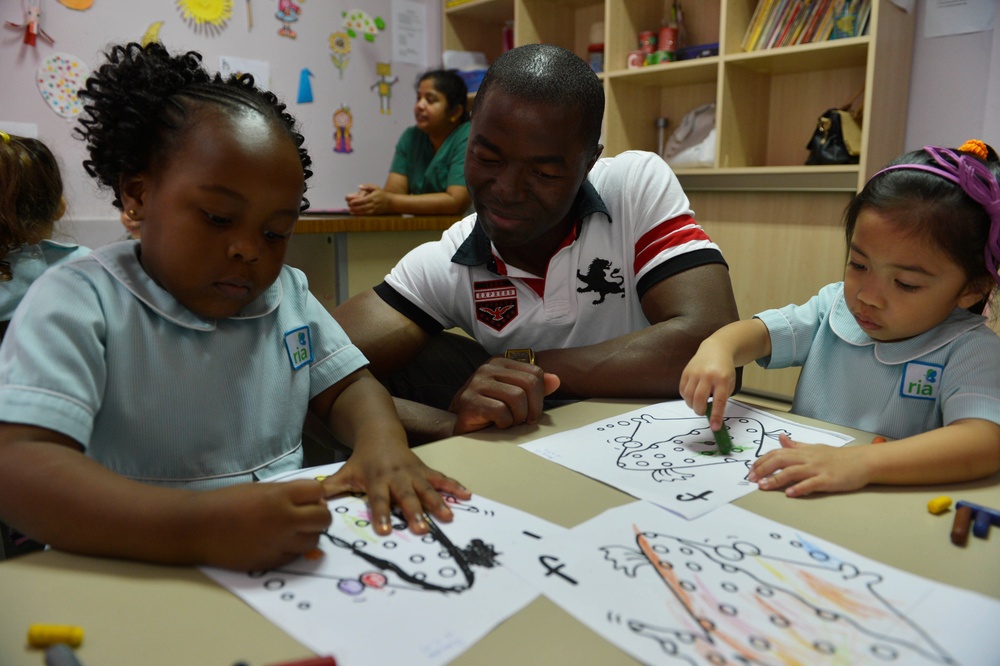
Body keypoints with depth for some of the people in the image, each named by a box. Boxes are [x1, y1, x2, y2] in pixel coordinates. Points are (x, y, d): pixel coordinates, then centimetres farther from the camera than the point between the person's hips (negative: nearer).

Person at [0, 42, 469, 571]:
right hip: (137, 578, -3)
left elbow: (345, 386, 11)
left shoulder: (286, 291, 8)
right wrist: (197, 530, -36)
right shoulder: (78, 302, -9)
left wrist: (381, 441, -13)